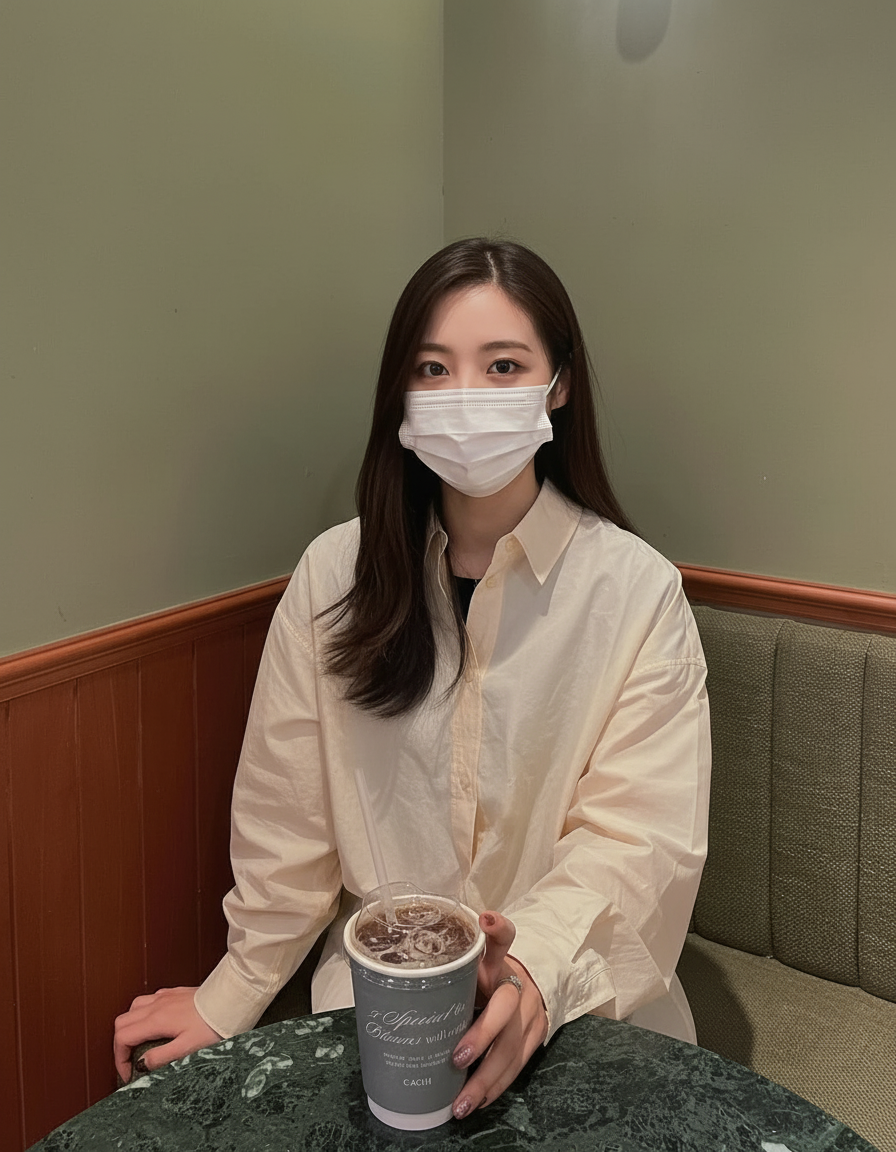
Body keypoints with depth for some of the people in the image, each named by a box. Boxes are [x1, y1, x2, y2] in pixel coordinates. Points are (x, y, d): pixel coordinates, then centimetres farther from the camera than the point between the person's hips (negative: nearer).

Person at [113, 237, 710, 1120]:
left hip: (576, 1004, 0)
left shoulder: (638, 592, -8)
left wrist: (536, 967, -28)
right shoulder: (334, 574, -3)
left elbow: (637, 839, -12)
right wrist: (228, 1001, 2)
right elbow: (287, 824, 1)